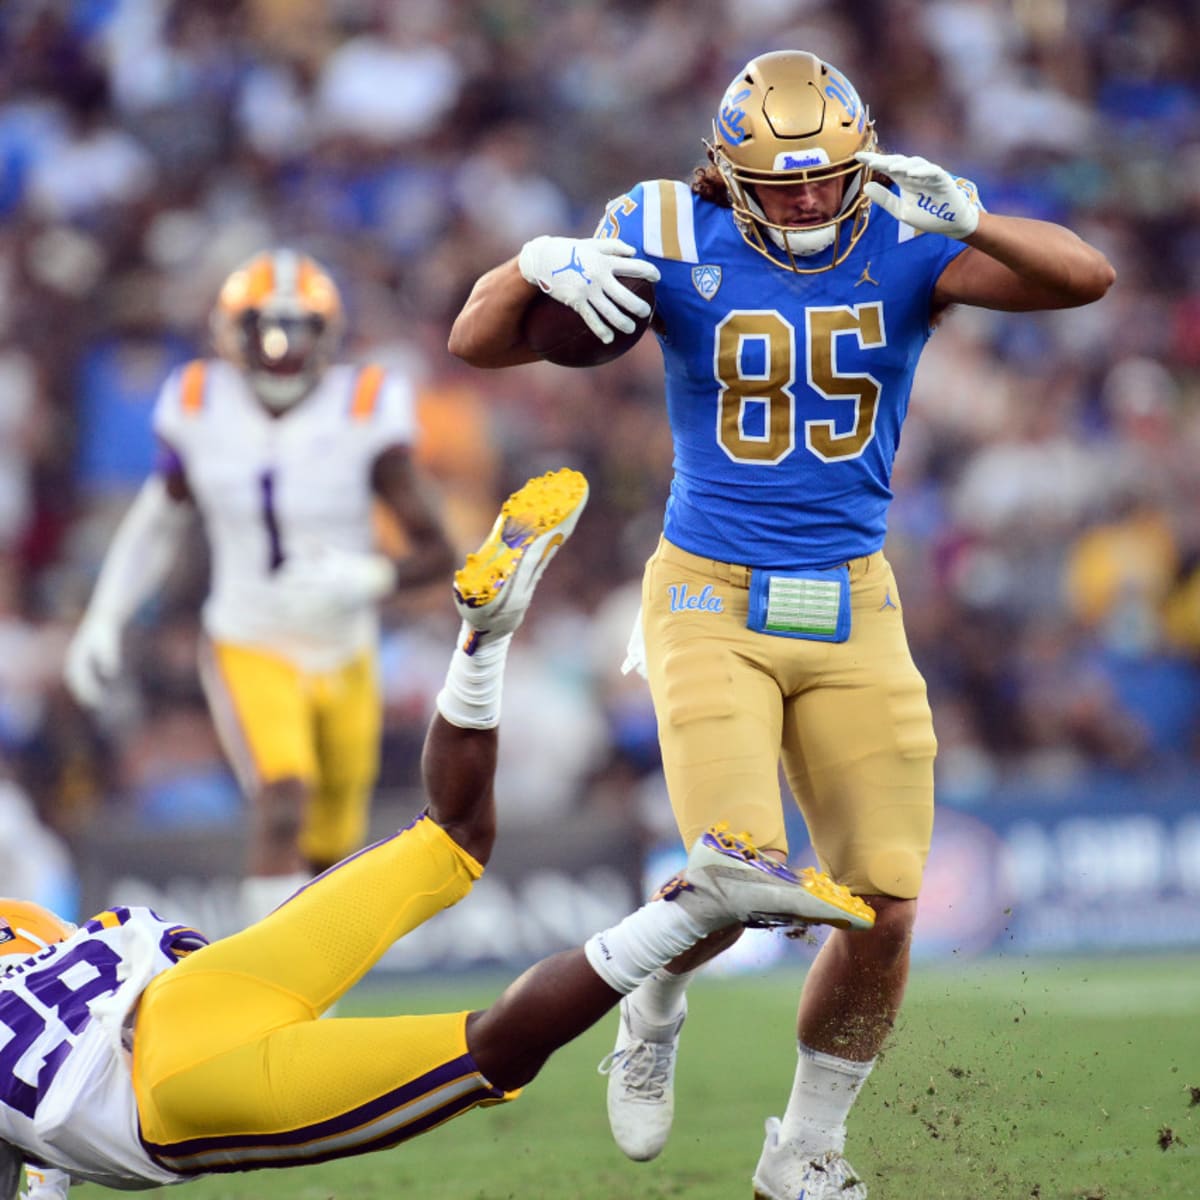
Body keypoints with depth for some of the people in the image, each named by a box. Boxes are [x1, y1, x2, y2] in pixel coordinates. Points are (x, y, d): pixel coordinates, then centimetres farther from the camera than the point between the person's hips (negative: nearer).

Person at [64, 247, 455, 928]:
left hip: (343, 659, 1)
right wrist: (103, 622, 4)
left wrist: (363, 580, -35)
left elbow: (437, 553, -16)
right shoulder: (202, 411, -9)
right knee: (282, 808, -25)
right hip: (249, 652, -1)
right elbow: (161, 519, 10)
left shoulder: (365, 420, -16)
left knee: (332, 848, 16)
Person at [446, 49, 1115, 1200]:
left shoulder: (903, 246, -3)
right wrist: (540, 265, -27)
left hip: (852, 614, 3)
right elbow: (476, 343, -6)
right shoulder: (679, 244, -7)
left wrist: (964, 216, -32)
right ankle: (653, 1013, 16)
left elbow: (1085, 278, -16)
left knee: (883, 910, 0)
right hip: (713, 607, -3)